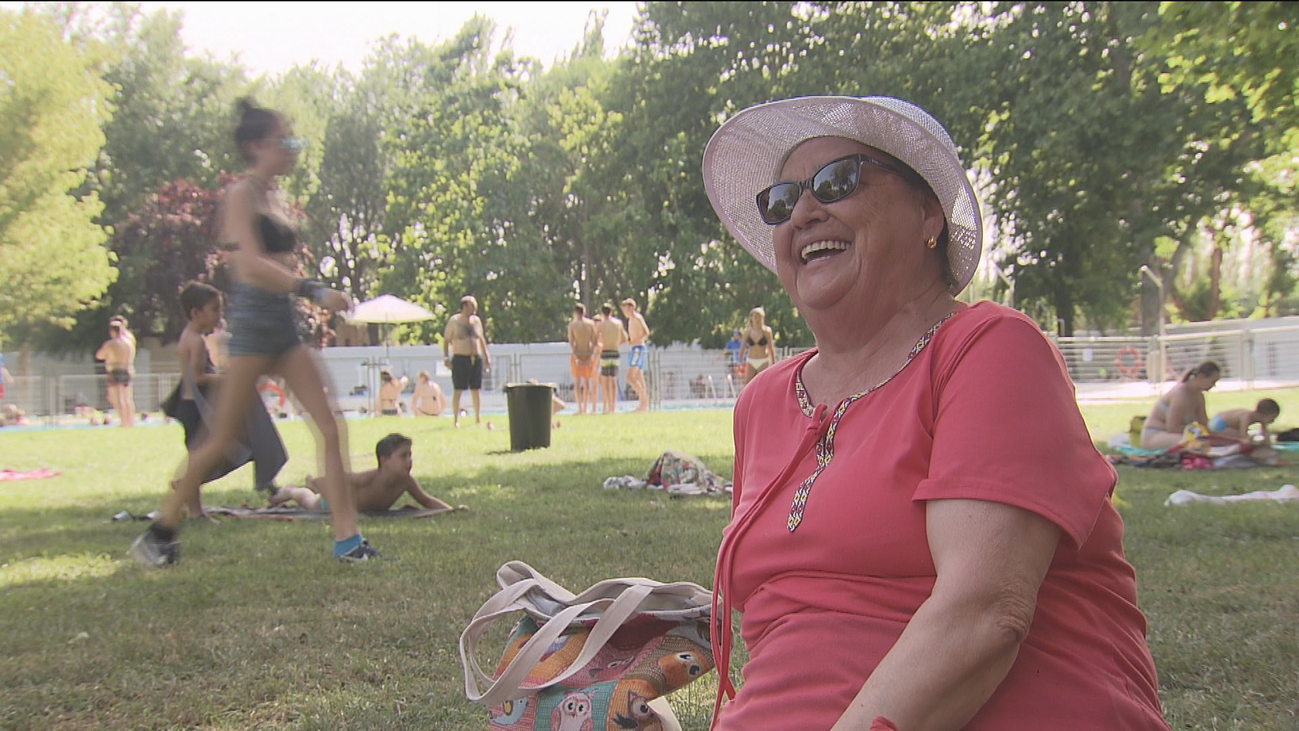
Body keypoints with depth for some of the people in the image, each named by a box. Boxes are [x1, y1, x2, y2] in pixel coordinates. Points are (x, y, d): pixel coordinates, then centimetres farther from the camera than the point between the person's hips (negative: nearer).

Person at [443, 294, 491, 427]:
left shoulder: (476, 320, 12)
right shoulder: (454, 320, -1)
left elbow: (481, 339, 21)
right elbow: (446, 340, 1)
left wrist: (486, 356, 17)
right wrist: (445, 357, -7)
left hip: (476, 359, 4)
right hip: (460, 359, -4)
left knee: (475, 390, 7)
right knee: (458, 390, -6)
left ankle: (477, 418, 15)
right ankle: (455, 419, -5)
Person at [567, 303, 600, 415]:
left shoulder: (572, 324, -3)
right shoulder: (591, 323, 2)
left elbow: (571, 342, -9)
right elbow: (594, 341, -2)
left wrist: (576, 356, -10)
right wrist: (590, 356, -3)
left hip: (576, 355, -2)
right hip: (588, 354, 2)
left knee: (577, 382, 3)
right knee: (586, 382, 9)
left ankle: (580, 408, -5)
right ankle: (585, 408, 8)